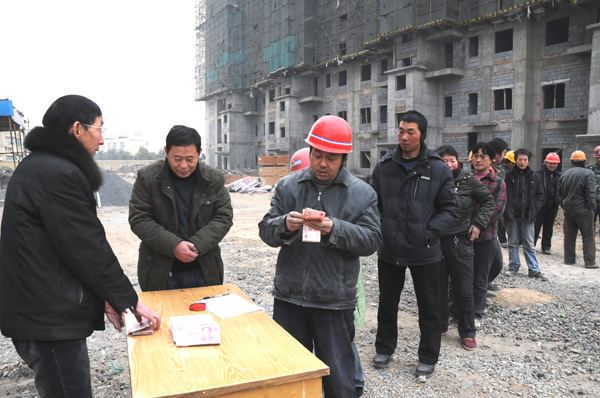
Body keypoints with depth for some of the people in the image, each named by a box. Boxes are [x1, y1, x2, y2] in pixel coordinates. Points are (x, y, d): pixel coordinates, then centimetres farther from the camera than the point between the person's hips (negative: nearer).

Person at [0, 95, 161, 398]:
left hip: (38, 313, 11)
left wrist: (104, 298, 13)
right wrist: (129, 301, -8)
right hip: (49, 321, -11)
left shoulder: (37, 166, 14)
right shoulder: (58, 174, -21)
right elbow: (86, 248, -20)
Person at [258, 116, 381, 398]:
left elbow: (371, 240, -7)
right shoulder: (287, 186, 5)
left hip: (334, 301, -2)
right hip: (289, 297, 3)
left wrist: (335, 229, -23)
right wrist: (285, 225, -20)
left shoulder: (363, 193, 0)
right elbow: (265, 230, 2)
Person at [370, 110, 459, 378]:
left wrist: (431, 232, -16)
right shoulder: (384, 166, 0)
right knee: (387, 303, 18)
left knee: (429, 308, 12)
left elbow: (450, 209, -4)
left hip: (425, 253, -2)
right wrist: (379, 230, -8)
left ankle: (428, 358, 32)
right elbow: (373, 203, 6)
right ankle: (384, 348, 39)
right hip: (389, 250, 2)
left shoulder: (439, 170, -6)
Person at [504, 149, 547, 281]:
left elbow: (540, 195, 12)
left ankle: (534, 270, 12)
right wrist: (507, 210, -7)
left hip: (528, 216, 1)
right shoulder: (509, 176, -1)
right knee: (513, 243, 9)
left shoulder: (534, 177, 6)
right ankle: (513, 267, 21)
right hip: (512, 215, -1)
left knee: (529, 244, 6)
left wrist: (535, 209, 1)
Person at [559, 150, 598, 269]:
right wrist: (592, 208, -8)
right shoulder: (588, 173, -9)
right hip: (582, 209, -5)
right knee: (589, 236, 1)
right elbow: (590, 192, -14)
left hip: (568, 209, 5)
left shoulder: (565, 174, 9)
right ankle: (590, 262, 1)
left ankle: (569, 259, 17)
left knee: (569, 235, 12)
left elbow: (560, 193, 14)